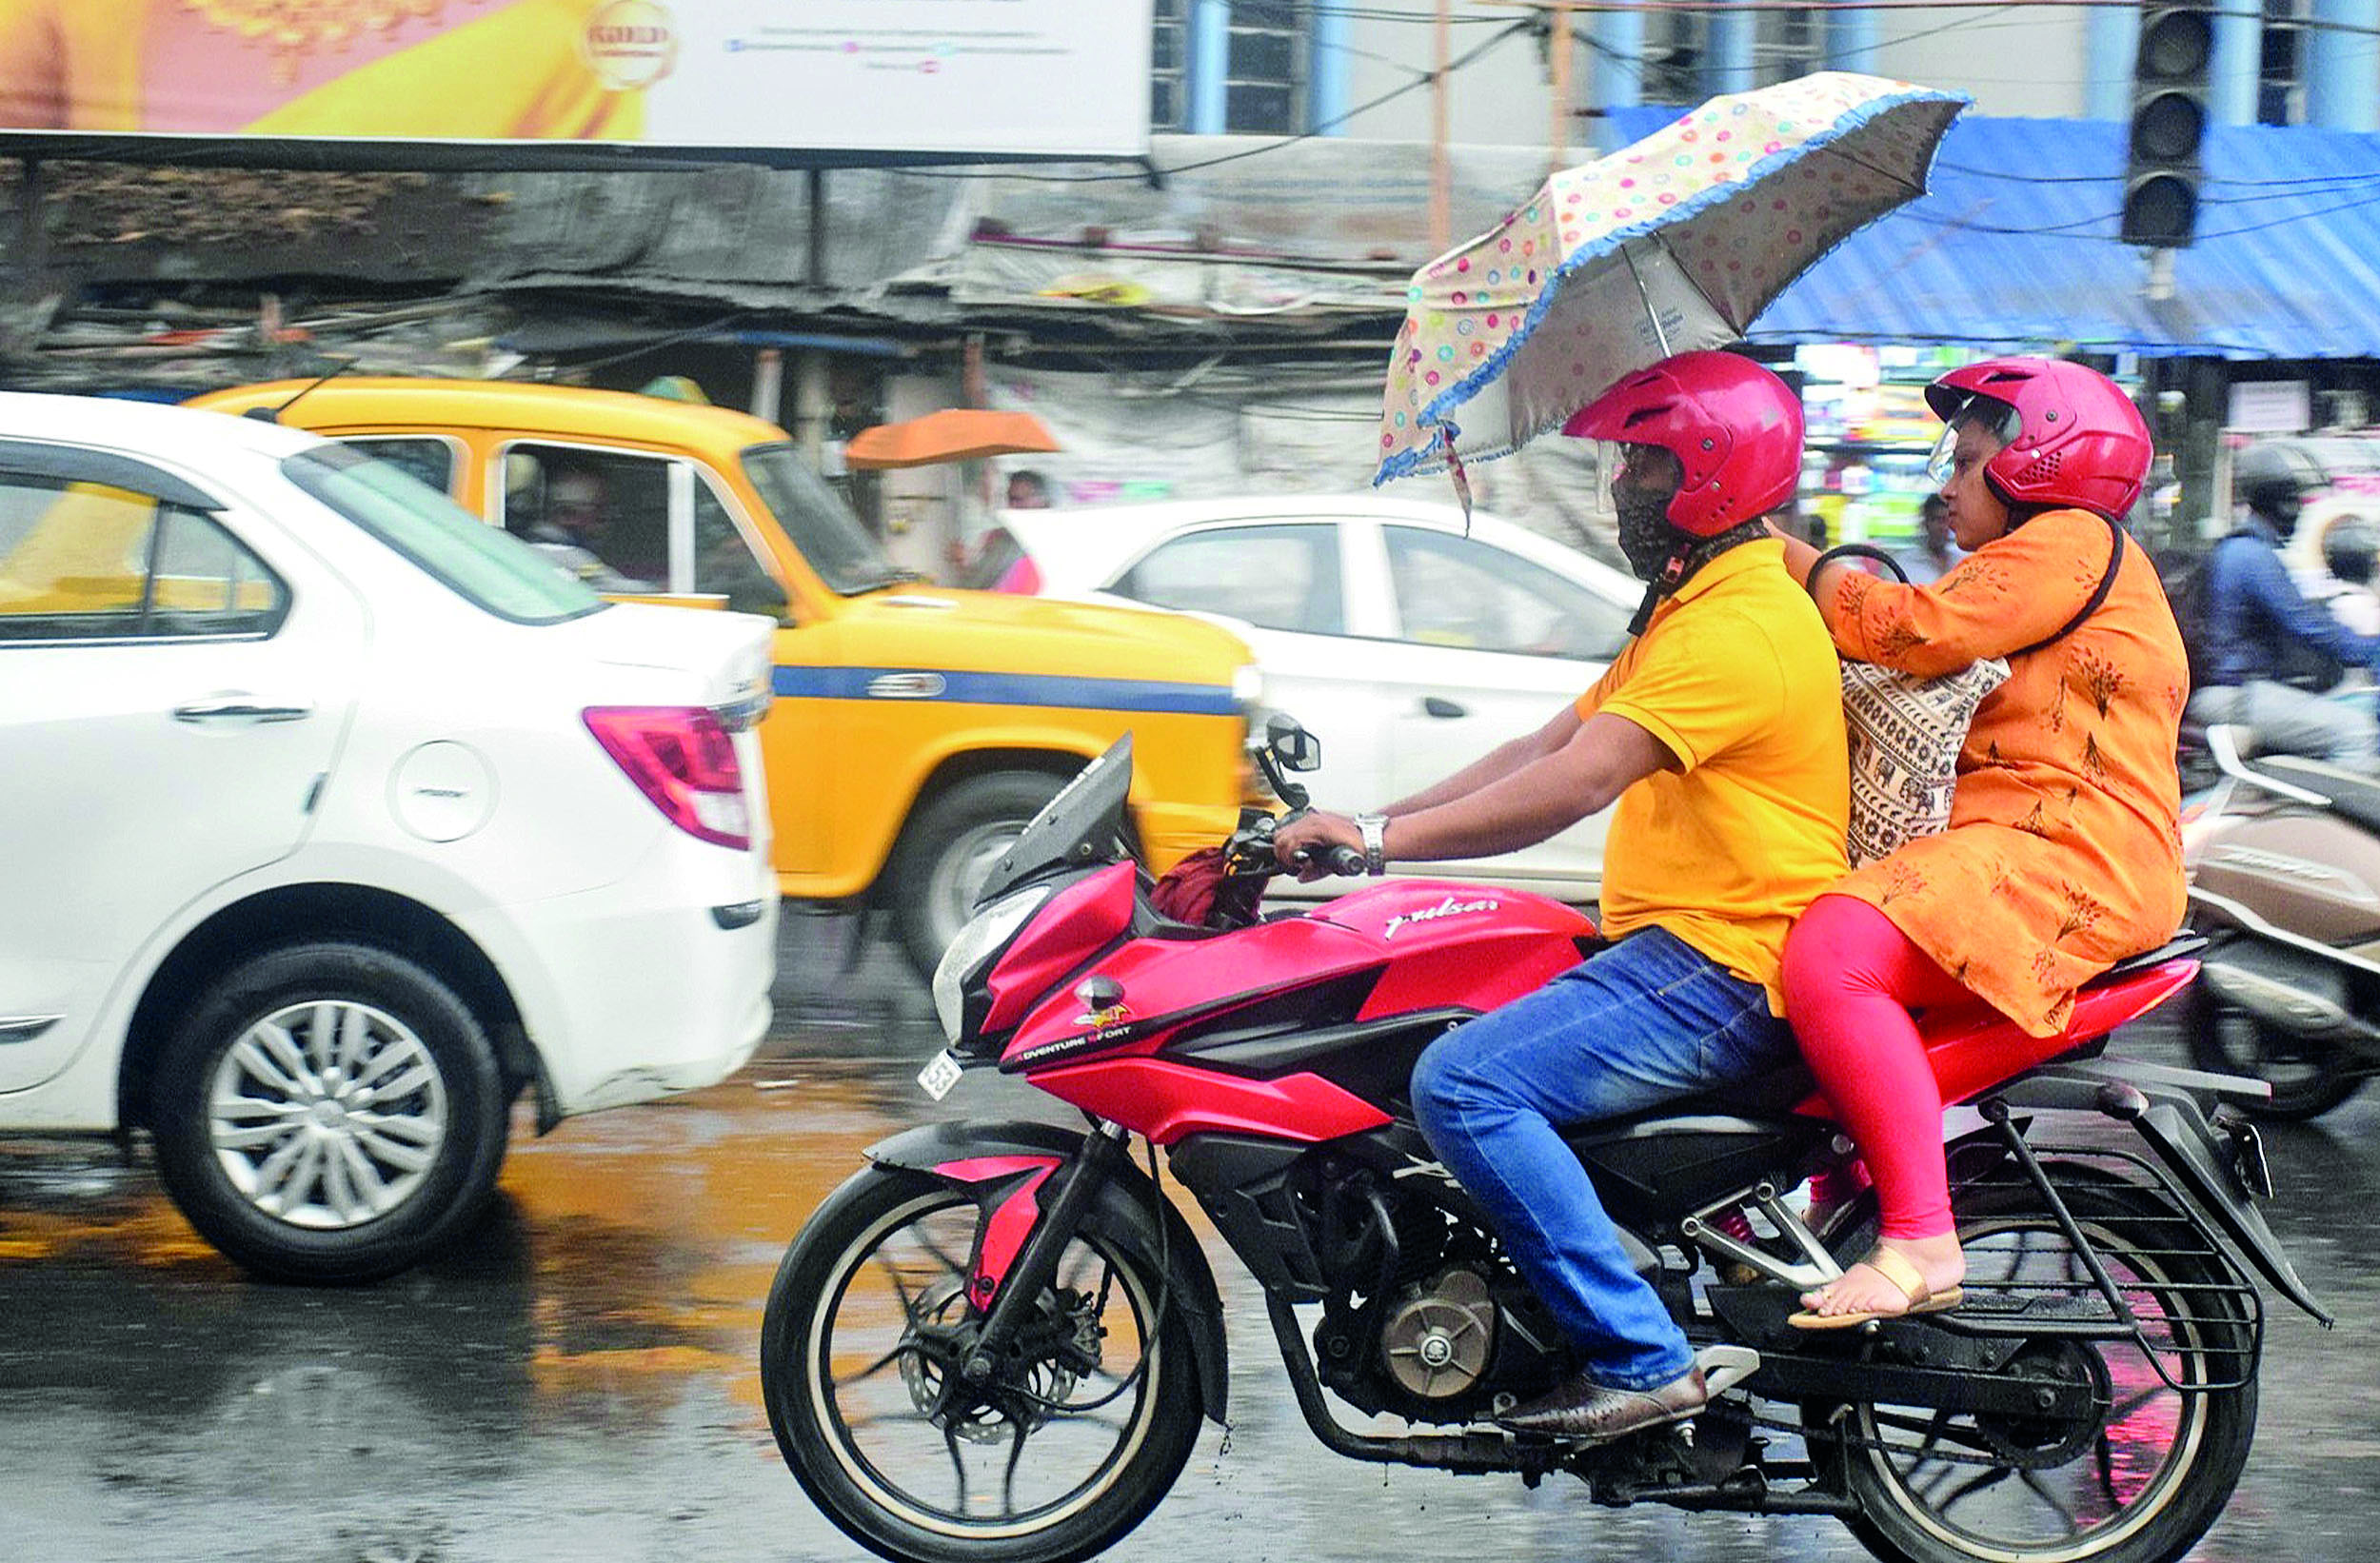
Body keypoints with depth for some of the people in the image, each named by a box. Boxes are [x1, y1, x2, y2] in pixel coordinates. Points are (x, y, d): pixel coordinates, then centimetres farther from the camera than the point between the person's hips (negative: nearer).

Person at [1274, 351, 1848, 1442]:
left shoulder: (1739, 624, -16)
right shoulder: (1691, 607, 21)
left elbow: (1577, 782, -25)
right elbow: (1546, 747, 17)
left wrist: (1383, 839, -23)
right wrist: (1372, 824, 7)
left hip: (1723, 969, -11)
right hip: (1672, 950, 11)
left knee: (1466, 1085, -24)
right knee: (1445, 1028, 17)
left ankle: (1641, 1360, -22)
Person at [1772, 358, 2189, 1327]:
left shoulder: (2074, 539, -3)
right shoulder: (2029, 562, 32)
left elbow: (1927, 630, -15)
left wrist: (1798, 565, -3)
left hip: (2072, 859, -12)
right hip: (1996, 837, 12)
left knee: (1830, 957, -30)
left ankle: (1922, 1245, -32)